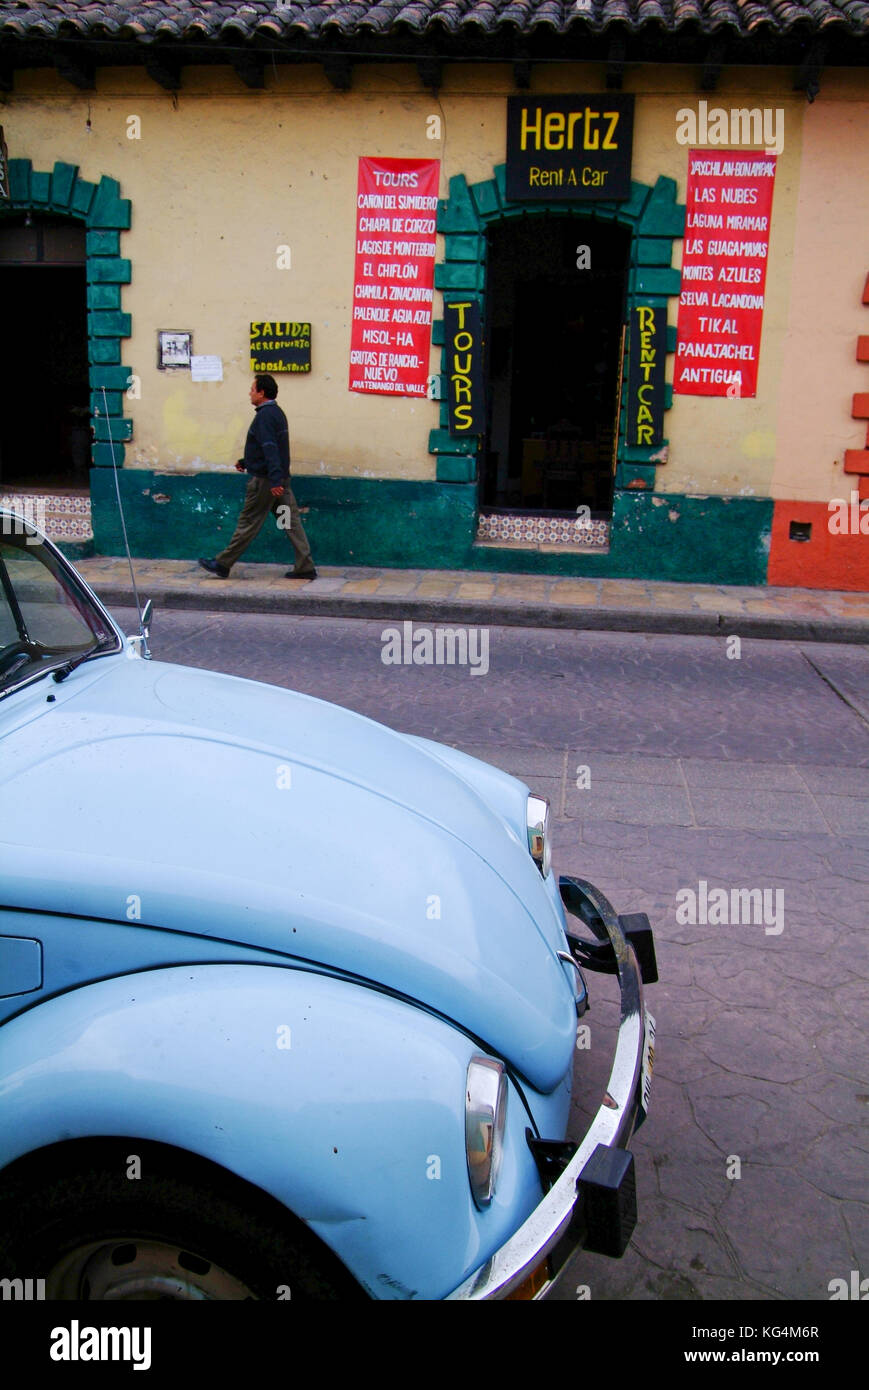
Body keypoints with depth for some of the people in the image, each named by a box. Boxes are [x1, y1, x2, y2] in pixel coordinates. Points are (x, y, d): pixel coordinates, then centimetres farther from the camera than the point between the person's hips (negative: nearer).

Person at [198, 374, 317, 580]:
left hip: (265, 480, -9)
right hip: (281, 479, 9)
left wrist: (274, 481, -32)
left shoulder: (264, 416, -15)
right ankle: (305, 567, 4)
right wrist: (246, 462, 31)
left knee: (248, 523, -1)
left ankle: (222, 565, 8)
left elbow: (270, 449, -25)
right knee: (291, 522, 6)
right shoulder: (277, 413, 15)